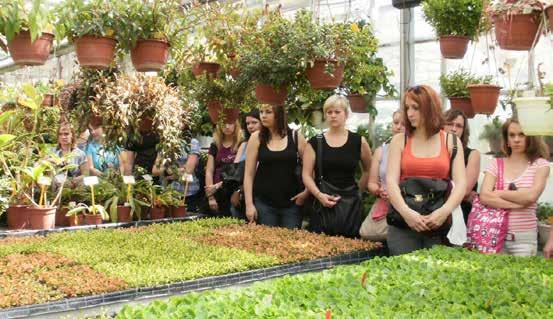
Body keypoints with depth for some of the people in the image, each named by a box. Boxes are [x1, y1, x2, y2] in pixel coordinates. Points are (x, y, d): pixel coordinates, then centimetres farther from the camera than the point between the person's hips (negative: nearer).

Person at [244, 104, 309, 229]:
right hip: (263, 202, 0)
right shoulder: (256, 138, 0)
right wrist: (249, 203, -6)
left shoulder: (296, 137, 1)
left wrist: (307, 192, -2)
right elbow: (248, 174, 0)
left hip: (292, 202, 0)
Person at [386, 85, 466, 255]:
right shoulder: (399, 140, 6)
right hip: (403, 222, 0)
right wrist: (405, 211, -20)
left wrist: (444, 211, -19)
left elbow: (460, 183, -2)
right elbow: (391, 181, -4)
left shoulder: (451, 141, 7)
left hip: (439, 224, 0)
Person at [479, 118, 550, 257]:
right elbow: (484, 197, -9)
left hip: (524, 238, -1)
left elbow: (531, 196, -14)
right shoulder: (496, 164, 5)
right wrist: (519, 203, -15)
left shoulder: (540, 164, 1)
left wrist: (499, 193, -5)